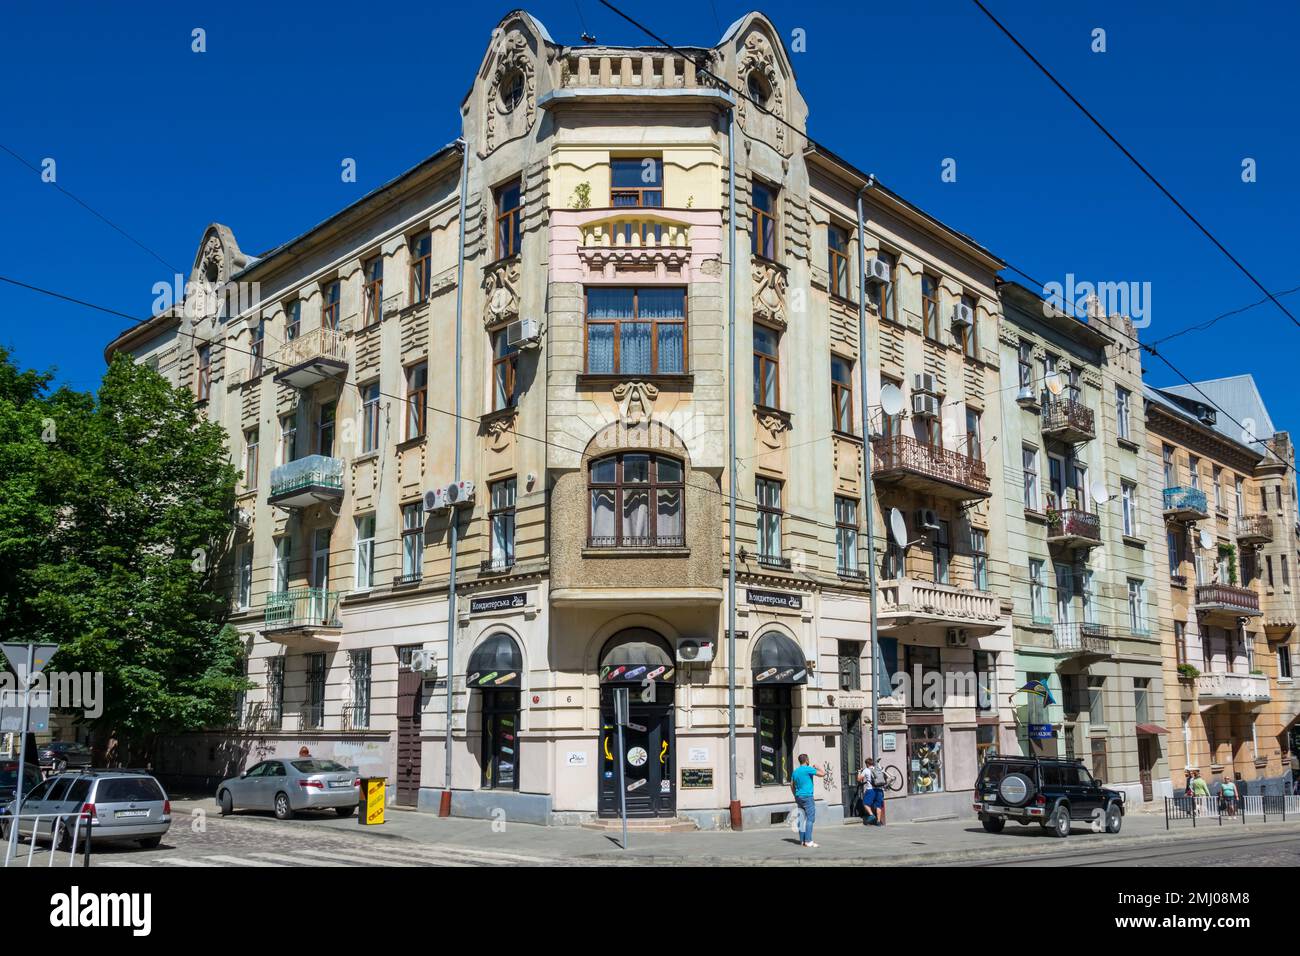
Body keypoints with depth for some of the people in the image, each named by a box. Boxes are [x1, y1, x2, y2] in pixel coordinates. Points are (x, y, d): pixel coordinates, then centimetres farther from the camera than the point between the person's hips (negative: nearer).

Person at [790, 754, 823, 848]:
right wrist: (817, 767, 8)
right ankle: (808, 841, -12)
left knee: (802, 819, 10)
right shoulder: (808, 769, -10)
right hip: (808, 797, -8)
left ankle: (802, 840, 10)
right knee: (810, 819, -7)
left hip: (799, 797, 8)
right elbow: (822, 774, -10)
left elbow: (792, 785, 19)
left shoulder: (795, 771, 13)